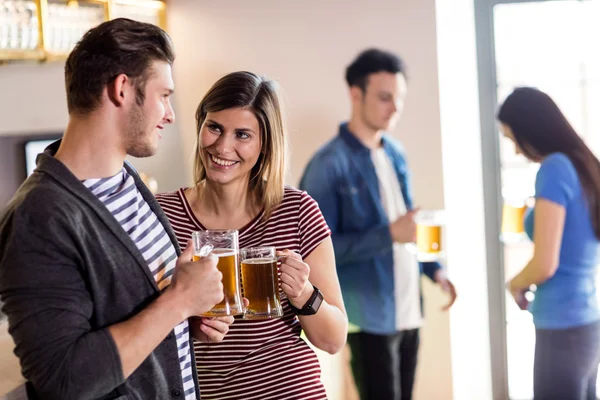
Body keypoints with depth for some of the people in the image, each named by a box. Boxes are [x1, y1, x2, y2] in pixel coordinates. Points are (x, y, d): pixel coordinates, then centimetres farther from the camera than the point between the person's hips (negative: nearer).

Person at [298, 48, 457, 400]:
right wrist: (389, 234, -24)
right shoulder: (330, 164, -14)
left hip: (408, 310, 7)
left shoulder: (395, 153, 10)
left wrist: (434, 269, 7)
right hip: (370, 315, -7)